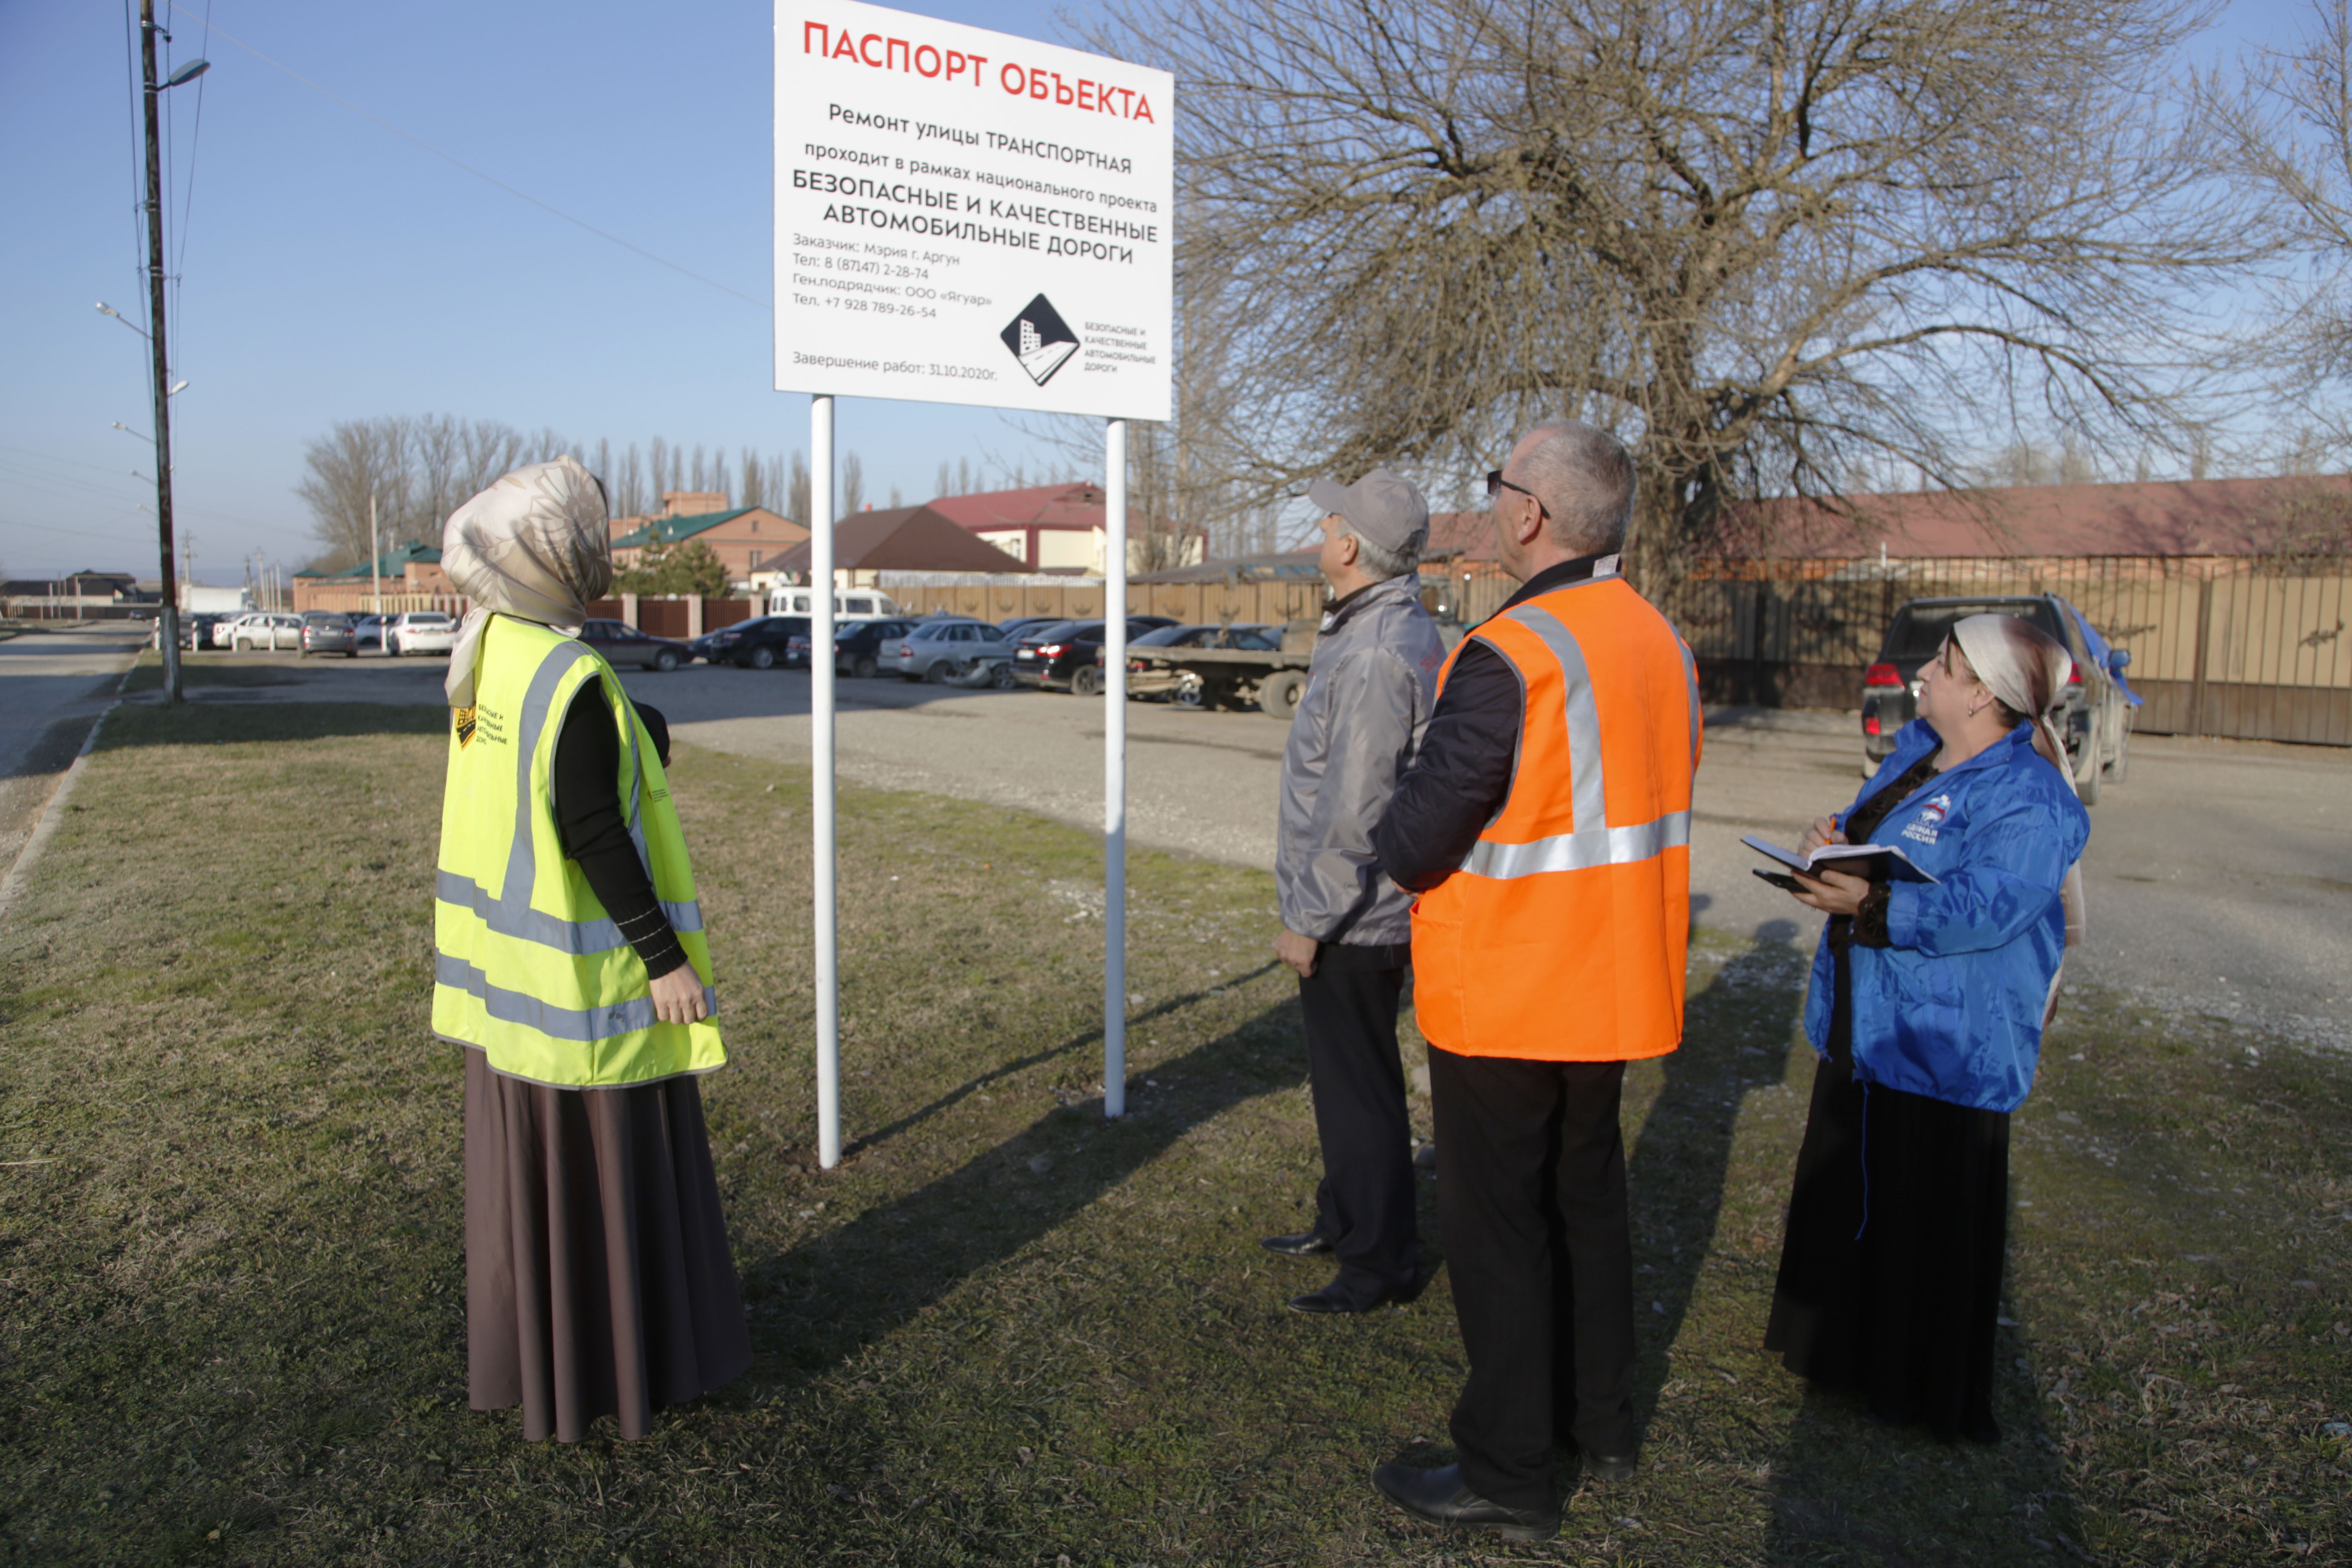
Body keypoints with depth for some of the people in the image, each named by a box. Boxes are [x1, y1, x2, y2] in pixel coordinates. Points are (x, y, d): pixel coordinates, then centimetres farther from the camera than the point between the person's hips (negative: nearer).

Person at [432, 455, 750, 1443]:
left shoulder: (487, 652, 4)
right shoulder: (574, 680, -23)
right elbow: (594, 835, -24)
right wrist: (665, 957, -19)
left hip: (511, 968, 9)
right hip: (586, 970, -9)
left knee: (528, 1158, 19)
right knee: (604, 1165, 5)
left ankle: (525, 1350, 35)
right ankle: (614, 1365, 20)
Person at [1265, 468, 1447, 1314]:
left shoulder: (1376, 655, -24)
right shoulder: (1406, 631, 10)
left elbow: (1355, 812, -26)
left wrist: (1309, 921, -18)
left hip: (1353, 922, -10)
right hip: (1365, 914, 10)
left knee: (1360, 1087, 3)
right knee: (1345, 1076, 22)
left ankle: (1381, 1261, 17)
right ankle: (1343, 1219, 38)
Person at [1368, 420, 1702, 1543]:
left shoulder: (1507, 659, -24)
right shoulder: (1660, 643, 3)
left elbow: (1414, 839, -25)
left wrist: (1392, 850, -3)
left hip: (1504, 1000, -8)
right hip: (1614, 986, 8)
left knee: (1498, 1227, 6)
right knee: (1588, 1199, 22)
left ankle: (1508, 1477, 20)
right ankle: (1601, 1422, 38)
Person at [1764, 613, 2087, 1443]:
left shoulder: (2026, 799, -20)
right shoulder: (1916, 748, 9)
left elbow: (1985, 909, -29)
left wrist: (1871, 906, -36)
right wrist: (1838, 840, -2)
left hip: (1944, 1045, -10)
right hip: (1865, 1024, 10)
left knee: (1925, 1211, 3)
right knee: (1845, 1187, 20)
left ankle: (1925, 1389, 21)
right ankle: (1842, 1346, 38)